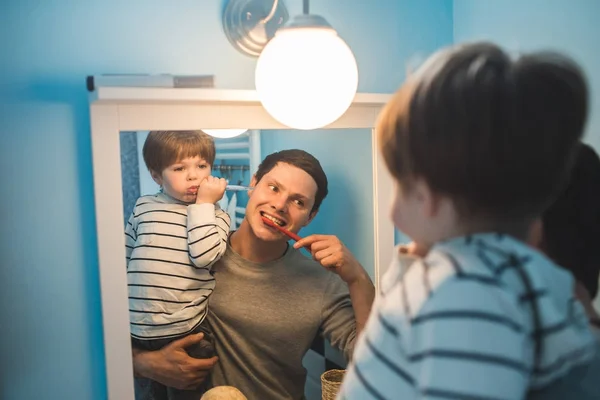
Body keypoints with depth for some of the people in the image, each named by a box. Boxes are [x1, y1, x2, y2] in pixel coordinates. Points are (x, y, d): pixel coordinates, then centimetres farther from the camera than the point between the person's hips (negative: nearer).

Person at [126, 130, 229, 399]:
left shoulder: (214, 214, 0)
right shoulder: (144, 207, 6)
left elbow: (204, 256, -17)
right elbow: (125, 256, 15)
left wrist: (204, 204, -13)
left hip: (188, 335, -2)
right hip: (138, 333, 3)